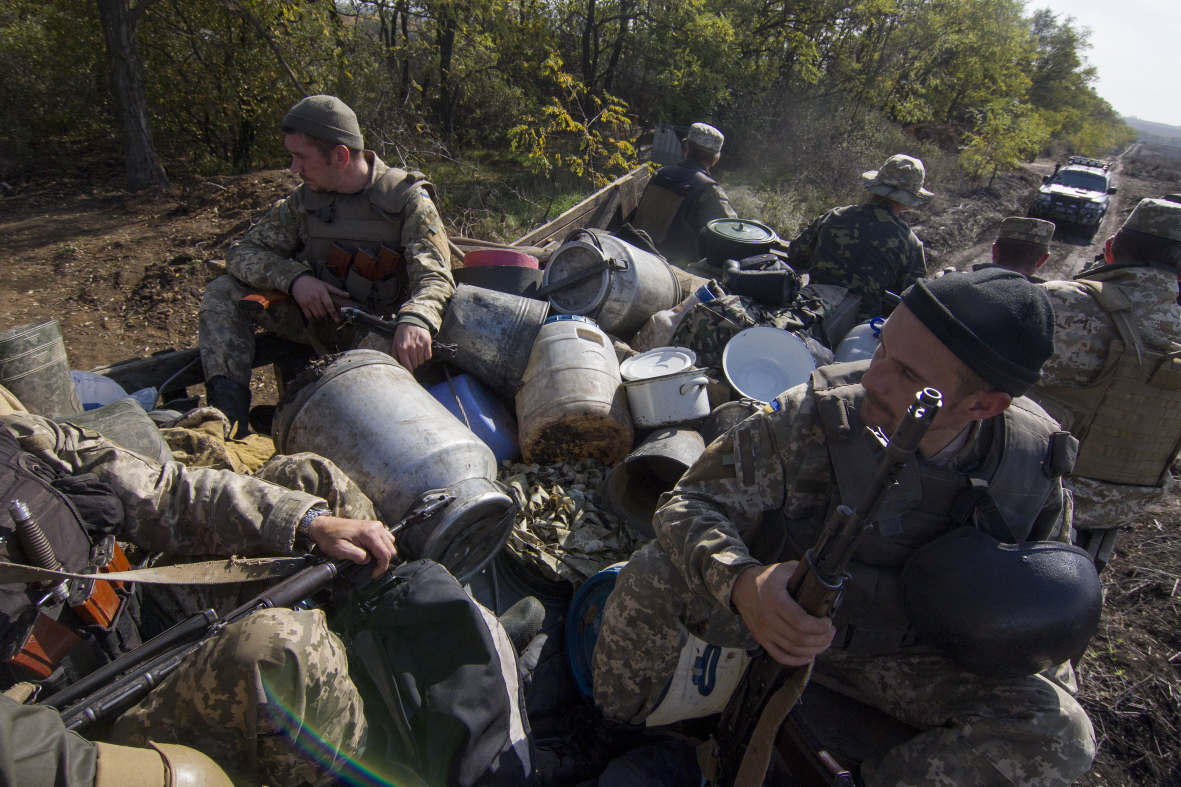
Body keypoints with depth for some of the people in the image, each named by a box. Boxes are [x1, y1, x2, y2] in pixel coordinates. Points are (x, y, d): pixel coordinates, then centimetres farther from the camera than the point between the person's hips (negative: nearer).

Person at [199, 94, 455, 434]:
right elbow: (241, 252, 1)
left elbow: (434, 277, -24)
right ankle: (230, 422, -20)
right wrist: (294, 278, -21)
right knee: (223, 293, -11)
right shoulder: (305, 199, 0)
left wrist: (415, 320, -48)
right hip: (319, 316, 4)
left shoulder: (406, 198, -13)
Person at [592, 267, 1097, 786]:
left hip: (896, 653, 3)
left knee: (1062, 739, -19)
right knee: (651, 577, -29)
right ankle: (607, 736, 2)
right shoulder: (811, 418, -29)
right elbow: (690, 504, -26)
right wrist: (742, 583, -45)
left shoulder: (1034, 457, -18)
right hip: (776, 610, -2)